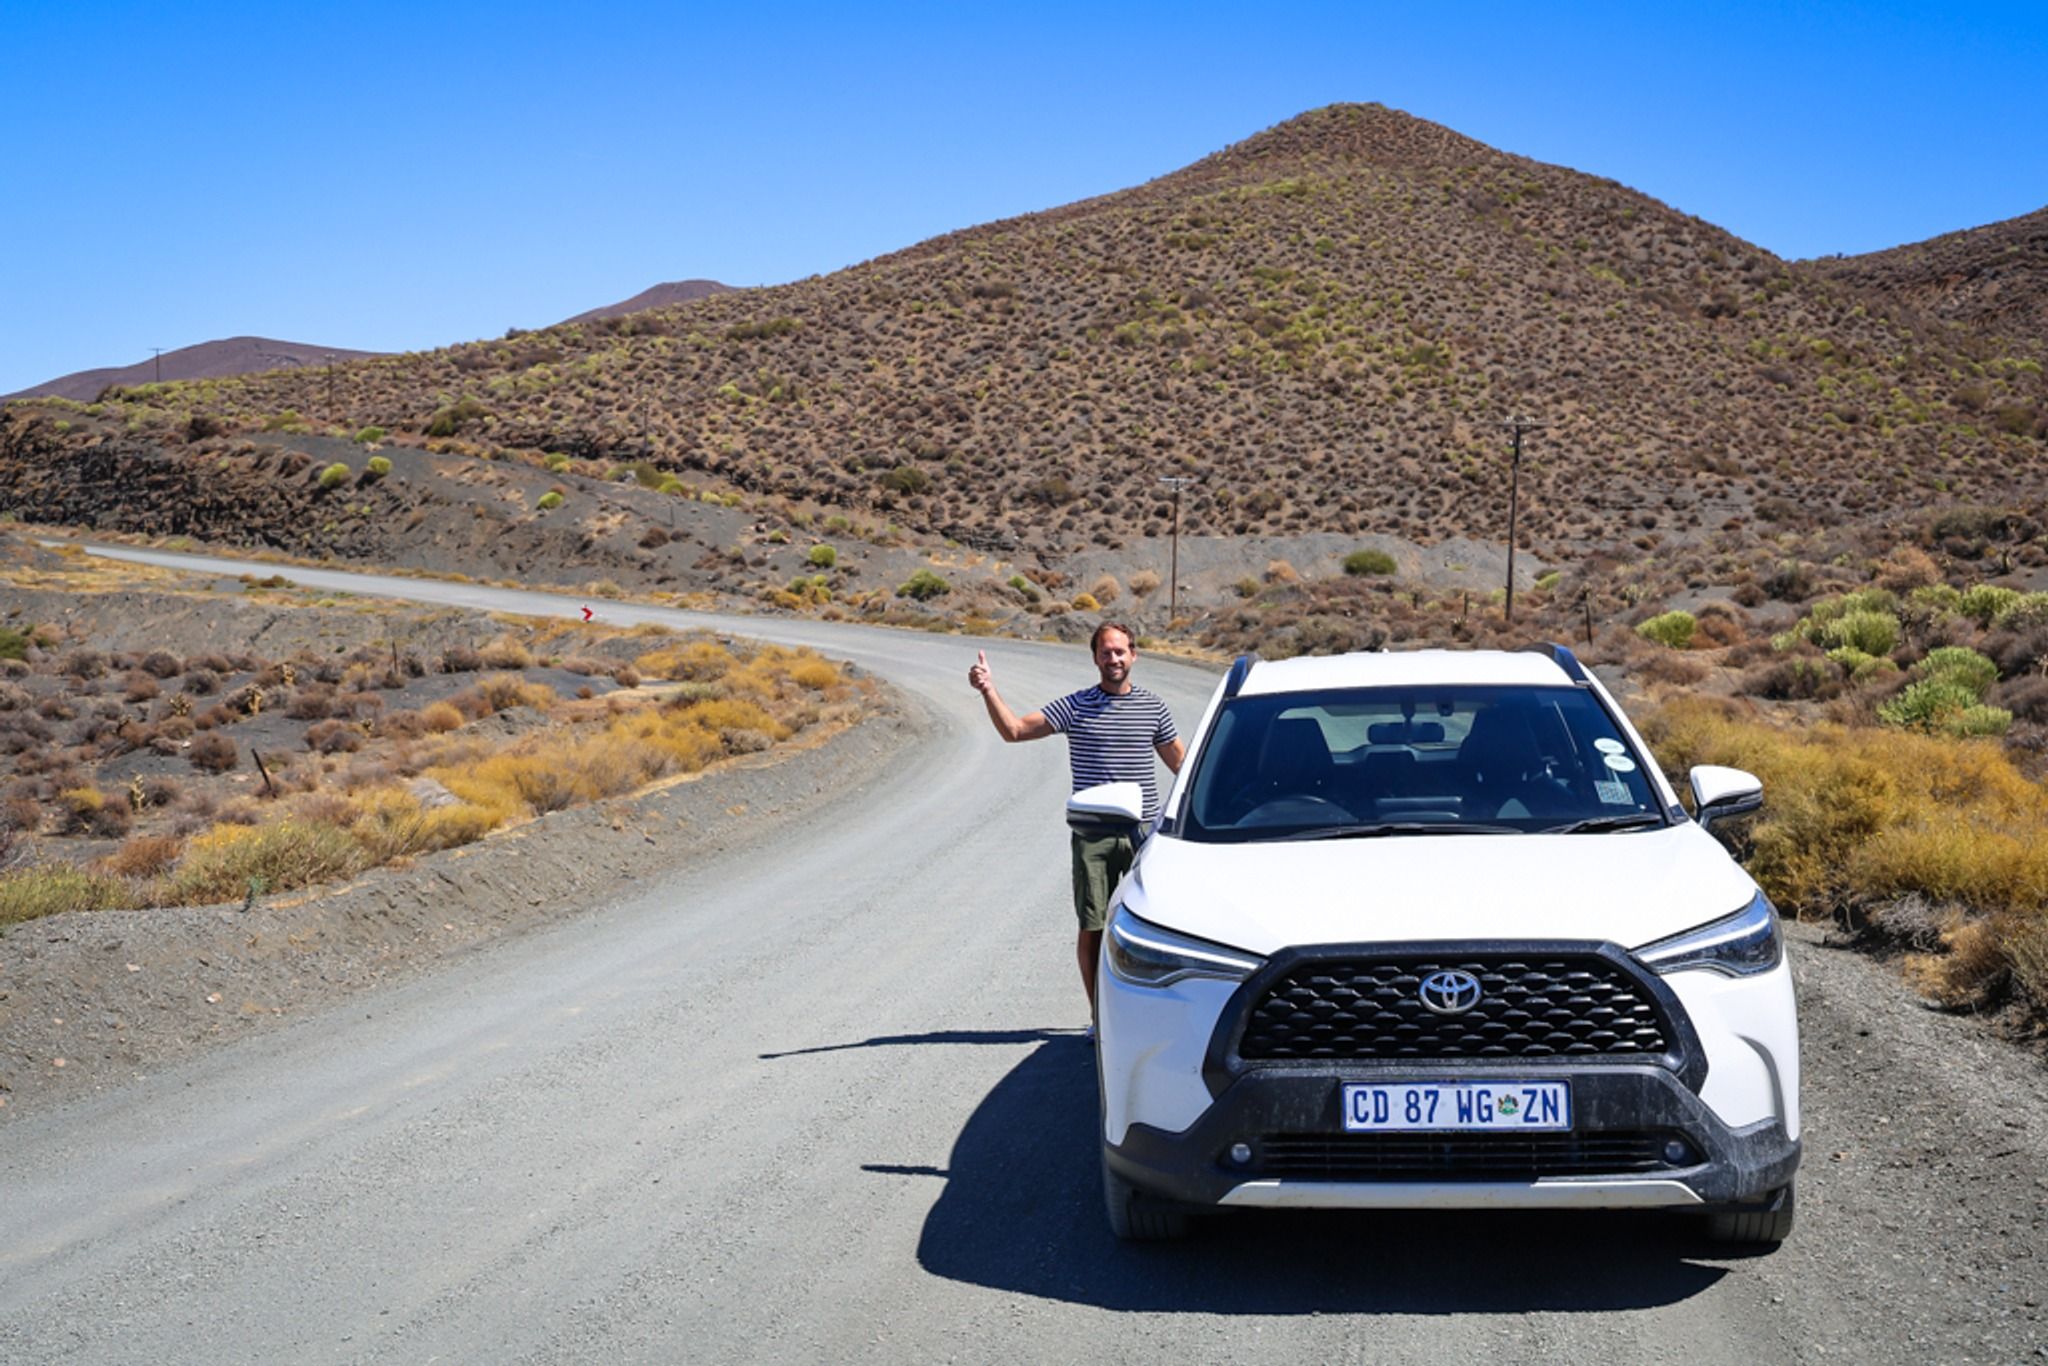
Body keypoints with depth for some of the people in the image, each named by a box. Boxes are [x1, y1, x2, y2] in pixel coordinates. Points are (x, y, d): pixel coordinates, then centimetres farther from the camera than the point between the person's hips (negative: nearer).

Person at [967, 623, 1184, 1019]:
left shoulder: (1152, 707, 8)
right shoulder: (1075, 707, 2)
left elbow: (1180, 761, 19)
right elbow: (1014, 730, -4)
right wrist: (988, 690, -17)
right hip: (1093, 835, -1)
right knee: (1092, 928, 2)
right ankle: (1099, 1015, 14)